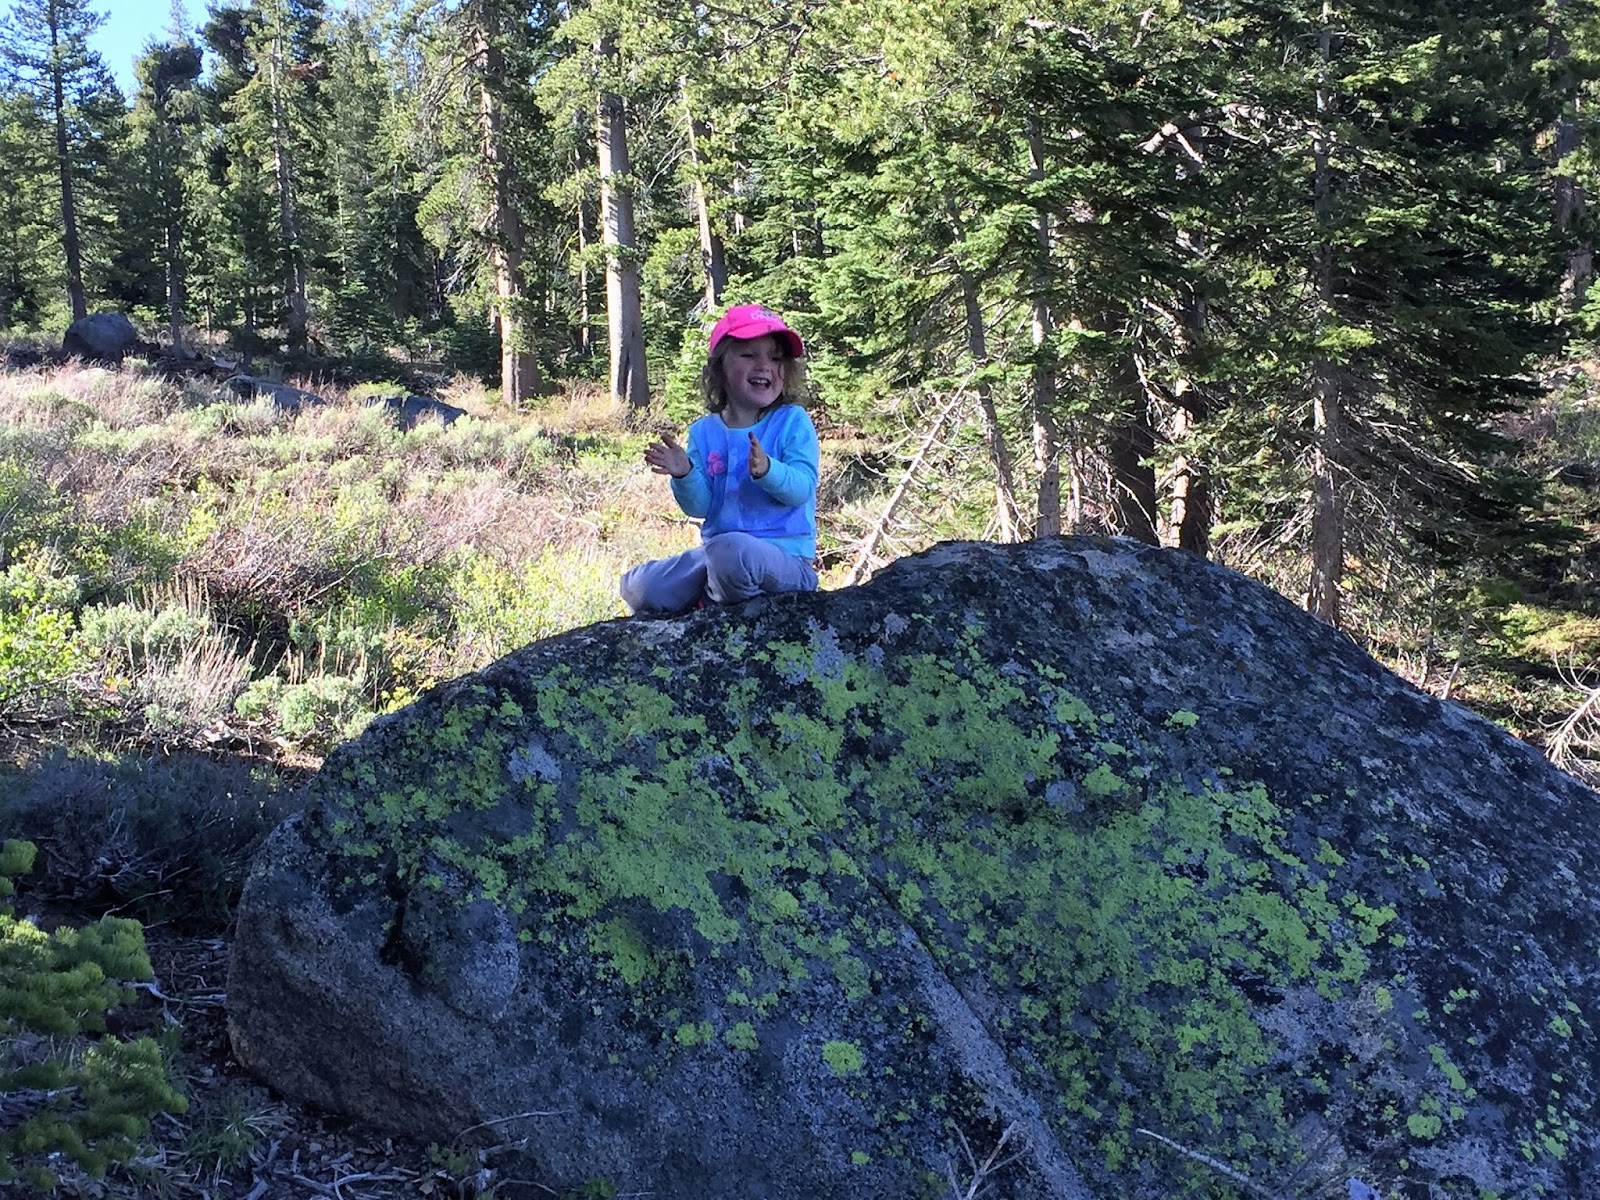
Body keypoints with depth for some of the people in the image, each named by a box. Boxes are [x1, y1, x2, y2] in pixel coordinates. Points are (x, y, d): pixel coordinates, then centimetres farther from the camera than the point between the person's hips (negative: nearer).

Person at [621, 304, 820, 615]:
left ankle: (725, 611, -7)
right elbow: (700, 506, 4)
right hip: (712, 552, 5)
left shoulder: (793, 421, -3)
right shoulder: (704, 432, 8)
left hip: (785, 557, -4)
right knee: (637, 589, -9)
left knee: (730, 549, -39)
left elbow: (803, 487, -14)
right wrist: (684, 475, -17)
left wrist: (767, 469, -34)